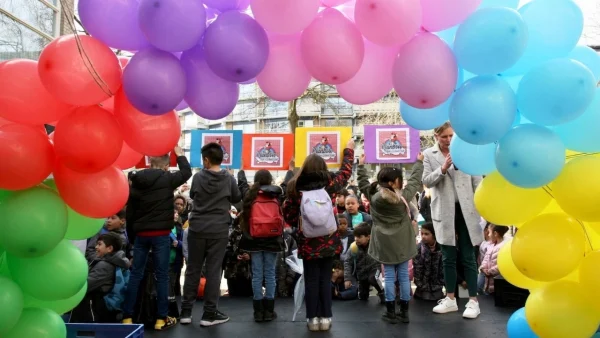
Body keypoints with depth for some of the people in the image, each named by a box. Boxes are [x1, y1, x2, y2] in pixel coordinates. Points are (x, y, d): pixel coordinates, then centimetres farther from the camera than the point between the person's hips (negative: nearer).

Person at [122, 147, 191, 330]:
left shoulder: (136, 182, 7)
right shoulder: (167, 179, -8)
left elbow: (129, 213, 9)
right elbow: (187, 172, 7)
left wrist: (132, 234, 17)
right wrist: (179, 154, 19)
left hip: (141, 234, 4)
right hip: (161, 234, -4)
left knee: (135, 274, 9)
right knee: (162, 275, 2)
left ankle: (127, 317, 13)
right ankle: (162, 319, 7)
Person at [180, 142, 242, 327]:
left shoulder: (198, 177, -2)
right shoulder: (229, 178, -4)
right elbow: (237, 198, 11)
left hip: (197, 229, 1)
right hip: (219, 230, -1)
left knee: (193, 269, 9)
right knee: (213, 270, 3)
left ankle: (186, 311, 16)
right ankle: (209, 314, 8)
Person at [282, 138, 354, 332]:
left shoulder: (295, 187, -5)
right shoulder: (330, 184, -4)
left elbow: (288, 214, -2)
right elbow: (345, 171, 14)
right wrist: (349, 149, 27)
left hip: (307, 241, 0)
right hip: (328, 240, 1)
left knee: (311, 281, 7)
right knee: (325, 280, 9)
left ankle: (312, 318, 13)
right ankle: (325, 318, 14)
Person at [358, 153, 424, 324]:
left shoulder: (373, 196, -8)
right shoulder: (404, 196, -9)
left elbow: (363, 183, 8)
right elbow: (415, 181, 5)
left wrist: (361, 165, 19)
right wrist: (419, 162, 19)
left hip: (385, 243, 0)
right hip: (402, 242, 0)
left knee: (389, 276, 6)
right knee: (404, 275, 8)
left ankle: (391, 312, 10)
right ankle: (404, 312, 16)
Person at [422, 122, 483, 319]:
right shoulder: (429, 154, 1)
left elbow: (476, 179, 4)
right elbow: (426, 181, -7)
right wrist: (442, 169, -22)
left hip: (466, 209, -1)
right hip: (444, 211, 1)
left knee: (468, 257, 3)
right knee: (448, 257, 10)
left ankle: (473, 301, 11)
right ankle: (450, 299, 21)